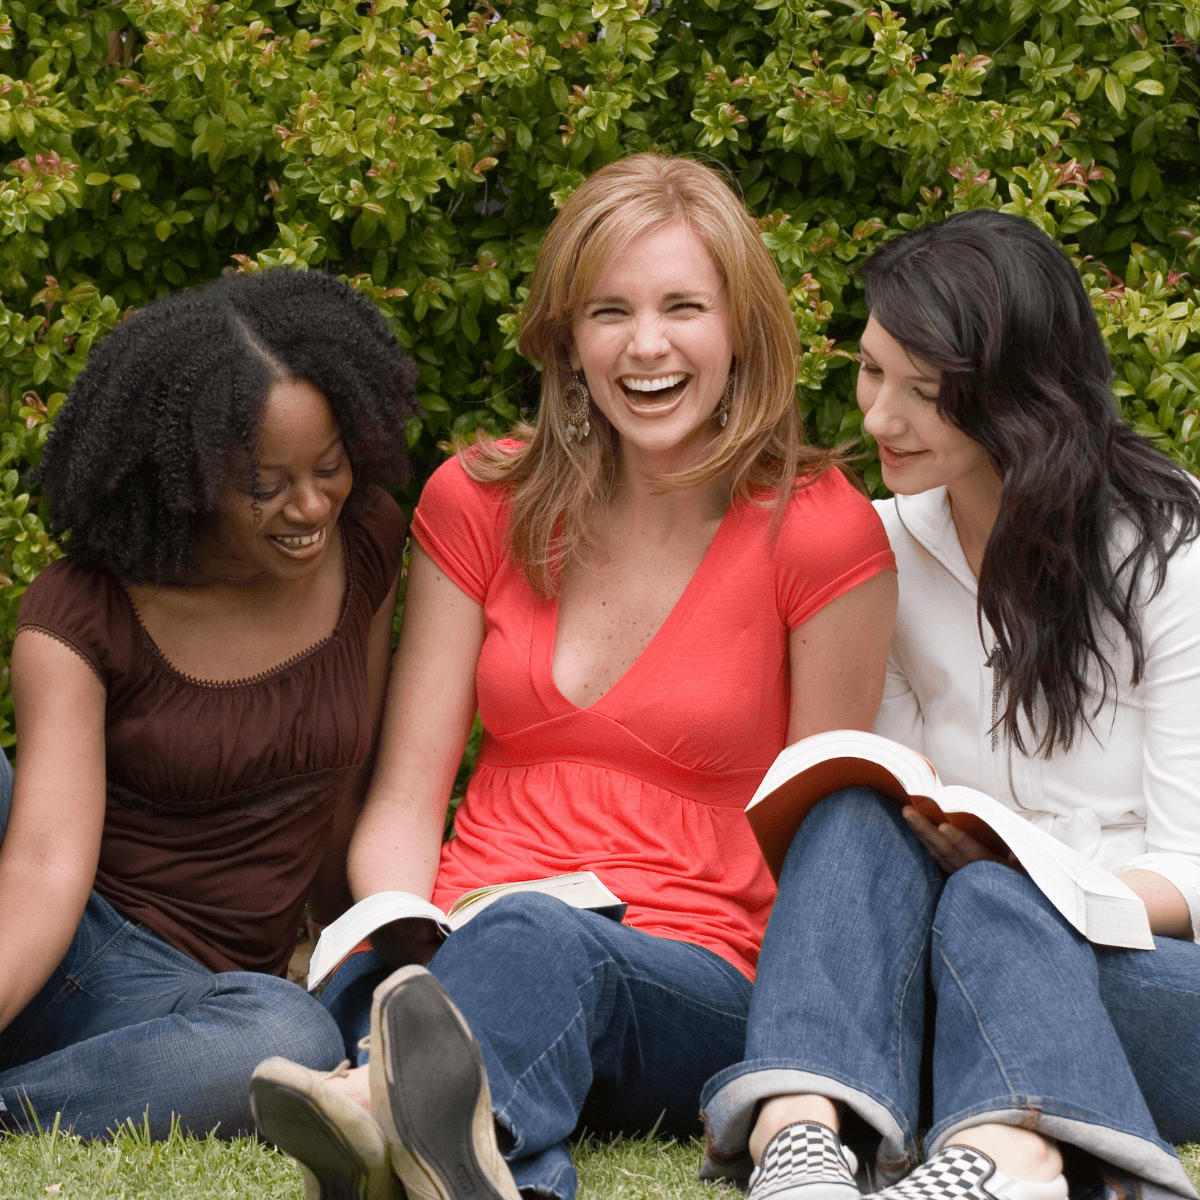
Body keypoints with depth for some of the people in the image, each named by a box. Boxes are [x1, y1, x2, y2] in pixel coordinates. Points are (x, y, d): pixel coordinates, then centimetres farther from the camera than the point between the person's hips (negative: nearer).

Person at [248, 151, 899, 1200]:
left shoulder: (825, 536, 1)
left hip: (689, 995, -3)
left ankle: (386, 1116, -73)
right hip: (467, 934, 3)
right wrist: (405, 945, -12)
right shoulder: (481, 503, 12)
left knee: (538, 945, -40)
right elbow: (403, 800, 9)